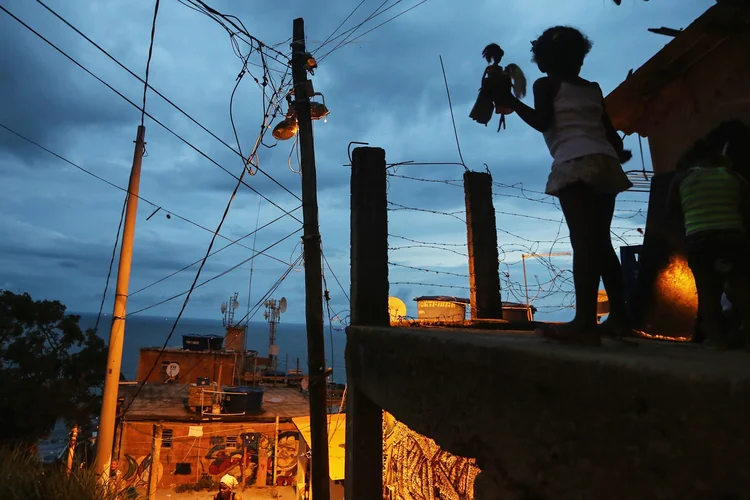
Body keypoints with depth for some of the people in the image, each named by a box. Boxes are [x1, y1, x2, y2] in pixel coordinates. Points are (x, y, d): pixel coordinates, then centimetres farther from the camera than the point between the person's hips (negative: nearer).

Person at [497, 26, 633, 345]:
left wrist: (511, 102, 7)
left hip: (575, 163, -6)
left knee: (583, 241, -17)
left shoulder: (546, 84, 11)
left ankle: (585, 323, -23)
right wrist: (620, 153, 42)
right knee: (600, 241, 9)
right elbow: (609, 130, 24)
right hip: (605, 162, 6)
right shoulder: (593, 88, 25)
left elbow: (542, 121, -4)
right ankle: (619, 317, 10)